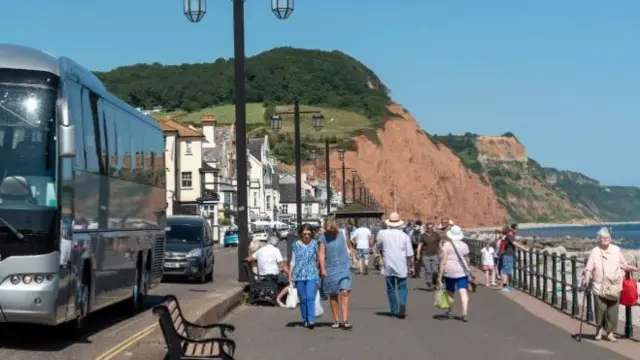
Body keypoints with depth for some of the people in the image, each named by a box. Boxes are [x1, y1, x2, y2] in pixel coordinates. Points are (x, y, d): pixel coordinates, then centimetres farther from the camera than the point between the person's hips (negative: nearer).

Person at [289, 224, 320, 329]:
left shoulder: (314, 243, 5)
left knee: (310, 297, -14)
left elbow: (318, 257, 15)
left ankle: (311, 320, -17)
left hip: (312, 274, -1)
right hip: (299, 275, 1)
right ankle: (305, 320, 15)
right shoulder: (296, 244, 6)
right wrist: (290, 275, 6)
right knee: (303, 298, 5)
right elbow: (293, 260, 9)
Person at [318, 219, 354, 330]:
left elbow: (348, 242, 25)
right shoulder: (323, 238, -4)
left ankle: (345, 321, -14)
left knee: (344, 293, -12)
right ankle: (336, 321, 17)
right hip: (330, 269, -1)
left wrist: (351, 249, 41)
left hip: (344, 268, 1)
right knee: (333, 295, 8)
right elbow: (321, 254, -10)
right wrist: (322, 268, -21)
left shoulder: (342, 234, 3)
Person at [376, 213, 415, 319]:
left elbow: (379, 247, 13)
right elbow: (410, 254, -4)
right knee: (402, 287, 9)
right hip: (401, 267, -1)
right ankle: (402, 304, -14)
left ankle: (394, 310, 16)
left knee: (391, 289, 12)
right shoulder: (404, 236, -5)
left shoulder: (382, 234, -4)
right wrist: (411, 267, 6)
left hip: (388, 266, 1)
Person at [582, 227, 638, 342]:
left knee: (612, 310, 0)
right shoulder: (594, 252, 1)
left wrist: (631, 268, 5)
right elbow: (588, 268, 0)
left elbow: (623, 264, 19)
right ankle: (599, 329, 19)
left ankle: (610, 332, 14)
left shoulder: (616, 250, 9)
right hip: (599, 287, -2)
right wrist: (586, 279, -13)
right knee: (600, 308, -5)